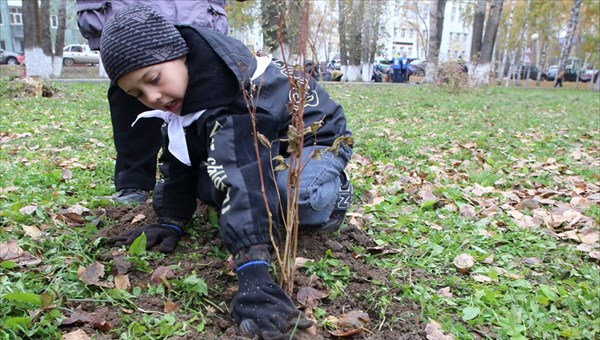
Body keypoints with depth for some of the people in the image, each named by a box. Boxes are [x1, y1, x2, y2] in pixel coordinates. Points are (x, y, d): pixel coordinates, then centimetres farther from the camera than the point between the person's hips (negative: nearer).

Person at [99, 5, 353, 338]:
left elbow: (246, 170, -49)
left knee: (296, 194, -39)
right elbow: (181, 157, -4)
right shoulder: (188, 84, -10)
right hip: (264, 139, 8)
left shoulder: (228, 86, -36)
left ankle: (331, 191, -5)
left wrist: (253, 275, -57)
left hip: (315, 136, -7)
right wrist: (171, 221, -14)